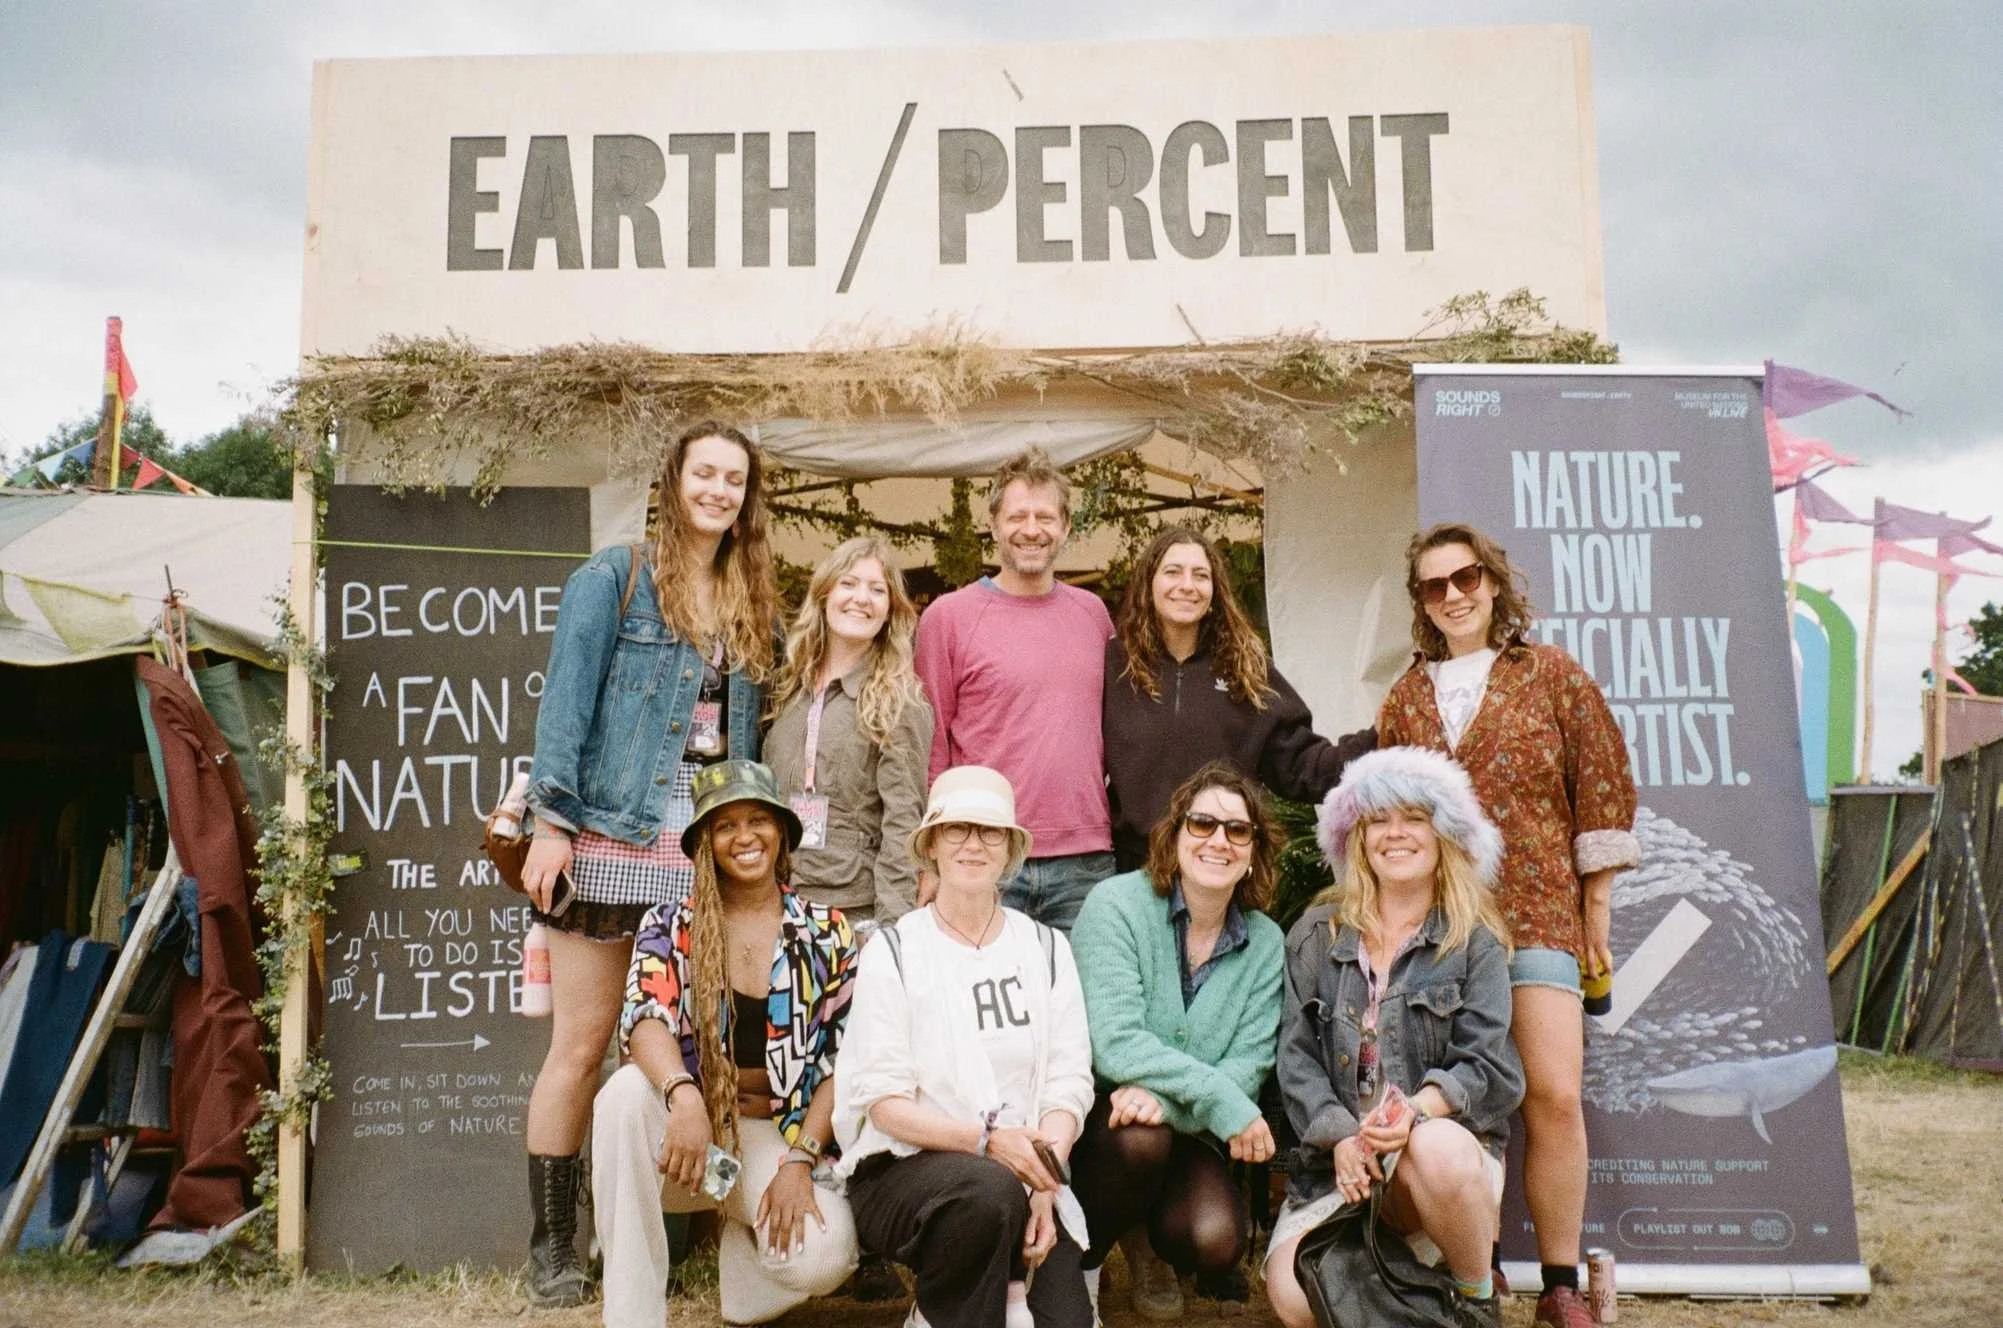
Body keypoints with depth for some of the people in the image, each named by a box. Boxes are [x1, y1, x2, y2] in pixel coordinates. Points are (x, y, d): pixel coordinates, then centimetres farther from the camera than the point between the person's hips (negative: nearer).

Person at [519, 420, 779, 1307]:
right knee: (582, 1043, 0)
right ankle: (552, 1246, 12)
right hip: (612, 836, -4)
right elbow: (566, 701, -6)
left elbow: (746, 729, 15)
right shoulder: (612, 579, 1)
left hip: (709, 848, 5)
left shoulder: (750, 604, 15)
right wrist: (552, 823, -13)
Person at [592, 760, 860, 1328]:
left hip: (775, 1134, 0)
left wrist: (801, 1159, -11)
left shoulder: (827, 933, 3)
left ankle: (743, 1238, 10)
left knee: (822, 1256, -29)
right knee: (629, 1090, -34)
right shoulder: (669, 925, 2)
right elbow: (644, 1019, -16)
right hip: (685, 1128, 0)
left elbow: (844, 1060, 1)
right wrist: (684, 1095, -36)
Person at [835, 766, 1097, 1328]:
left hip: (1023, 1177, 3)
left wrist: (1044, 1183, -14)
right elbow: (883, 1101, -7)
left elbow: (1069, 1083, 3)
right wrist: (987, 1138, -21)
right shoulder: (893, 952, -1)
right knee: (992, 1189, -34)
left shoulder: (1046, 949, 9)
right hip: (904, 1170, -2)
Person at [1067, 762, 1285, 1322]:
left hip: (1188, 1132, 3)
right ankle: (1081, 1257, -3)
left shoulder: (1265, 943, 1)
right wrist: (1224, 1103, -27)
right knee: (1140, 1136, -35)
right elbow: (1114, 1043, -22)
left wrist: (1168, 1097, -27)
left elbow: (1247, 1066, -7)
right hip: (1099, 1113, -3)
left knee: (1216, 1240, -24)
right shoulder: (1116, 905, -12)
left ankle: (1146, 1245, 14)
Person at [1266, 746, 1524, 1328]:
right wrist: (1339, 1136, -14)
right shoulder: (1316, 935, 10)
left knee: (1437, 1150, -38)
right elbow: (1296, 1057, 3)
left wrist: (1418, 1109, -25)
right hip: (1337, 1155, 2)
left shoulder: (1475, 943, 5)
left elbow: (1485, 1064, -5)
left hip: (1446, 1140, -1)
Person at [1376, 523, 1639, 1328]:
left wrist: (1597, 905, 2)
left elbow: (1603, 786, 5)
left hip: (1539, 914, -2)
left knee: (1553, 1096, -10)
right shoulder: (1406, 699, 14)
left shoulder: (1551, 674, 7)